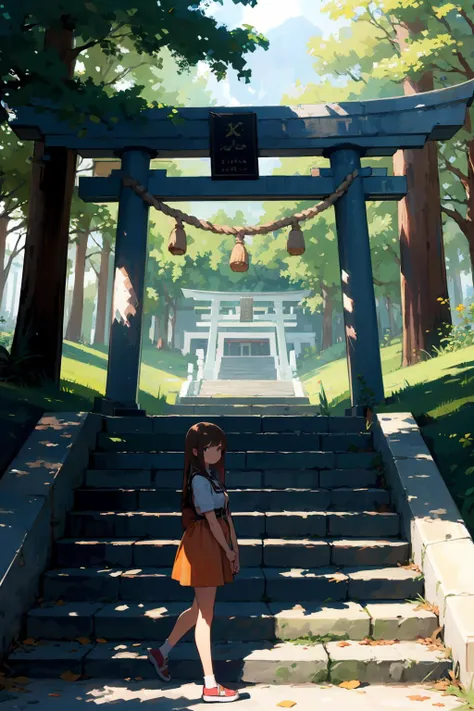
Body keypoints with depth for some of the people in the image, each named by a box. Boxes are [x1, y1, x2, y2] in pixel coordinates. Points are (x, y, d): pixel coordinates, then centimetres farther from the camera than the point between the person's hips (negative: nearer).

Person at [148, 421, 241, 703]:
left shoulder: (213, 475, 11)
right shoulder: (200, 480, -18)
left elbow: (227, 516, 9)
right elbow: (212, 521, -17)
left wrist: (235, 551, 8)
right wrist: (228, 551, -6)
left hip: (215, 548, 10)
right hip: (205, 546, -10)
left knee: (200, 609, 19)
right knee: (205, 614, 0)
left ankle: (162, 653, 35)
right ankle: (211, 686, 11)